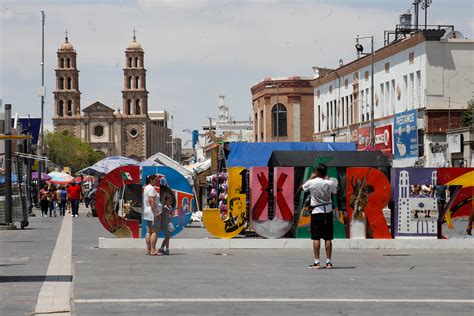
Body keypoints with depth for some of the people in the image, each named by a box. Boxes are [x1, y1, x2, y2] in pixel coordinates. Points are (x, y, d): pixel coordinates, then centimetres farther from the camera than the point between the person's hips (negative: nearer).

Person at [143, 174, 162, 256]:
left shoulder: (146, 188, 19)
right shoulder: (151, 188, -13)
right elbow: (151, 201, -21)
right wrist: (156, 212, -24)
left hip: (147, 212, 11)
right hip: (153, 212, -11)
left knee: (149, 232, 9)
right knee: (155, 232, -11)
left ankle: (148, 250, 9)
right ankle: (153, 250, -15)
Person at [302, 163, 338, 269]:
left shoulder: (311, 183, -9)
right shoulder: (329, 183, -5)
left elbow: (302, 187, 11)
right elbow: (335, 191, 16)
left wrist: (311, 177, 19)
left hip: (316, 212, -2)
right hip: (328, 211, 2)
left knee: (316, 238, 0)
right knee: (328, 238, 4)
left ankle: (316, 262, -3)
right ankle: (328, 262, 4)